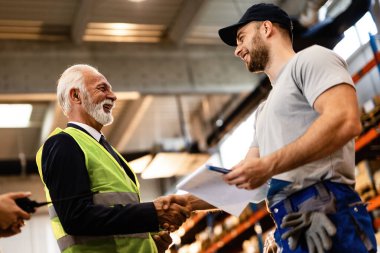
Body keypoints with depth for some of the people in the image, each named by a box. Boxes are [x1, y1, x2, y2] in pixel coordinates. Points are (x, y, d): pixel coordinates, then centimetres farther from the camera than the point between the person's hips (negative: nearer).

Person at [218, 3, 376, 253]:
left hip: (327, 217, -9)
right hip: (294, 227, 9)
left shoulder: (310, 58, 1)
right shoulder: (265, 109, 29)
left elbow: (345, 121, -18)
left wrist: (269, 165, -18)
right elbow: (245, 177, 27)